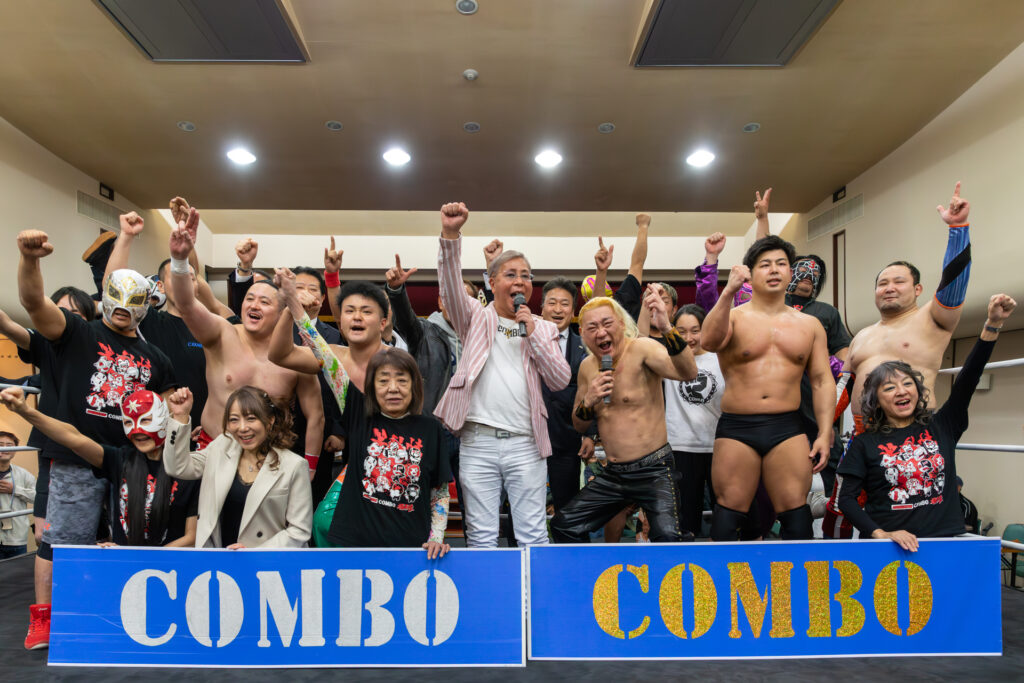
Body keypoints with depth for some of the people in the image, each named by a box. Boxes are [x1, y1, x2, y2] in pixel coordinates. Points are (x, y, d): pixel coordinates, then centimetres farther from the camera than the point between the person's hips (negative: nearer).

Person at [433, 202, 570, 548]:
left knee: (534, 536, 4)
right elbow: (451, 286, -10)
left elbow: (561, 381, 4)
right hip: (478, 441, -1)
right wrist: (450, 234, -25)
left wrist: (533, 333, -4)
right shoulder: (477, 318, 9)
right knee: (481, 536, 5)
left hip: (525, 443, 1)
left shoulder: (543, 328, 14)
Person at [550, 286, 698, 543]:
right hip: (613, 473, 7)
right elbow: (579, 425, 15)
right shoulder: (587, 367, 7)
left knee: (668, 537, -26)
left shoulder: (642, 349, -13)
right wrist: (589, 402, -8)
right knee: (563, 526, 9)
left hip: (653, 470, -6)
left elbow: (688, 373, -32)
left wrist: (666, 328, -47)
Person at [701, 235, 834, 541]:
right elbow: (708, 341, -20)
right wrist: (729, 291, -28)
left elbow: (822, 381, 11)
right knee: (729, 510, 2)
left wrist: (824, 434, 2)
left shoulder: (809, 325, 13)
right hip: (736, 428, -2)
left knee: (795, 511, 1)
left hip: (788, 429, 2)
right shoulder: (733, 317, 3)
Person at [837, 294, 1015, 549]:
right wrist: (881, 535, -13)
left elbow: (968, 379, 4)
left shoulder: (941, 427, 11)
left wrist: (993, 324, -4)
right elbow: (846, 499, 0)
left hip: (945, 540, 3)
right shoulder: (864, 444, 4)